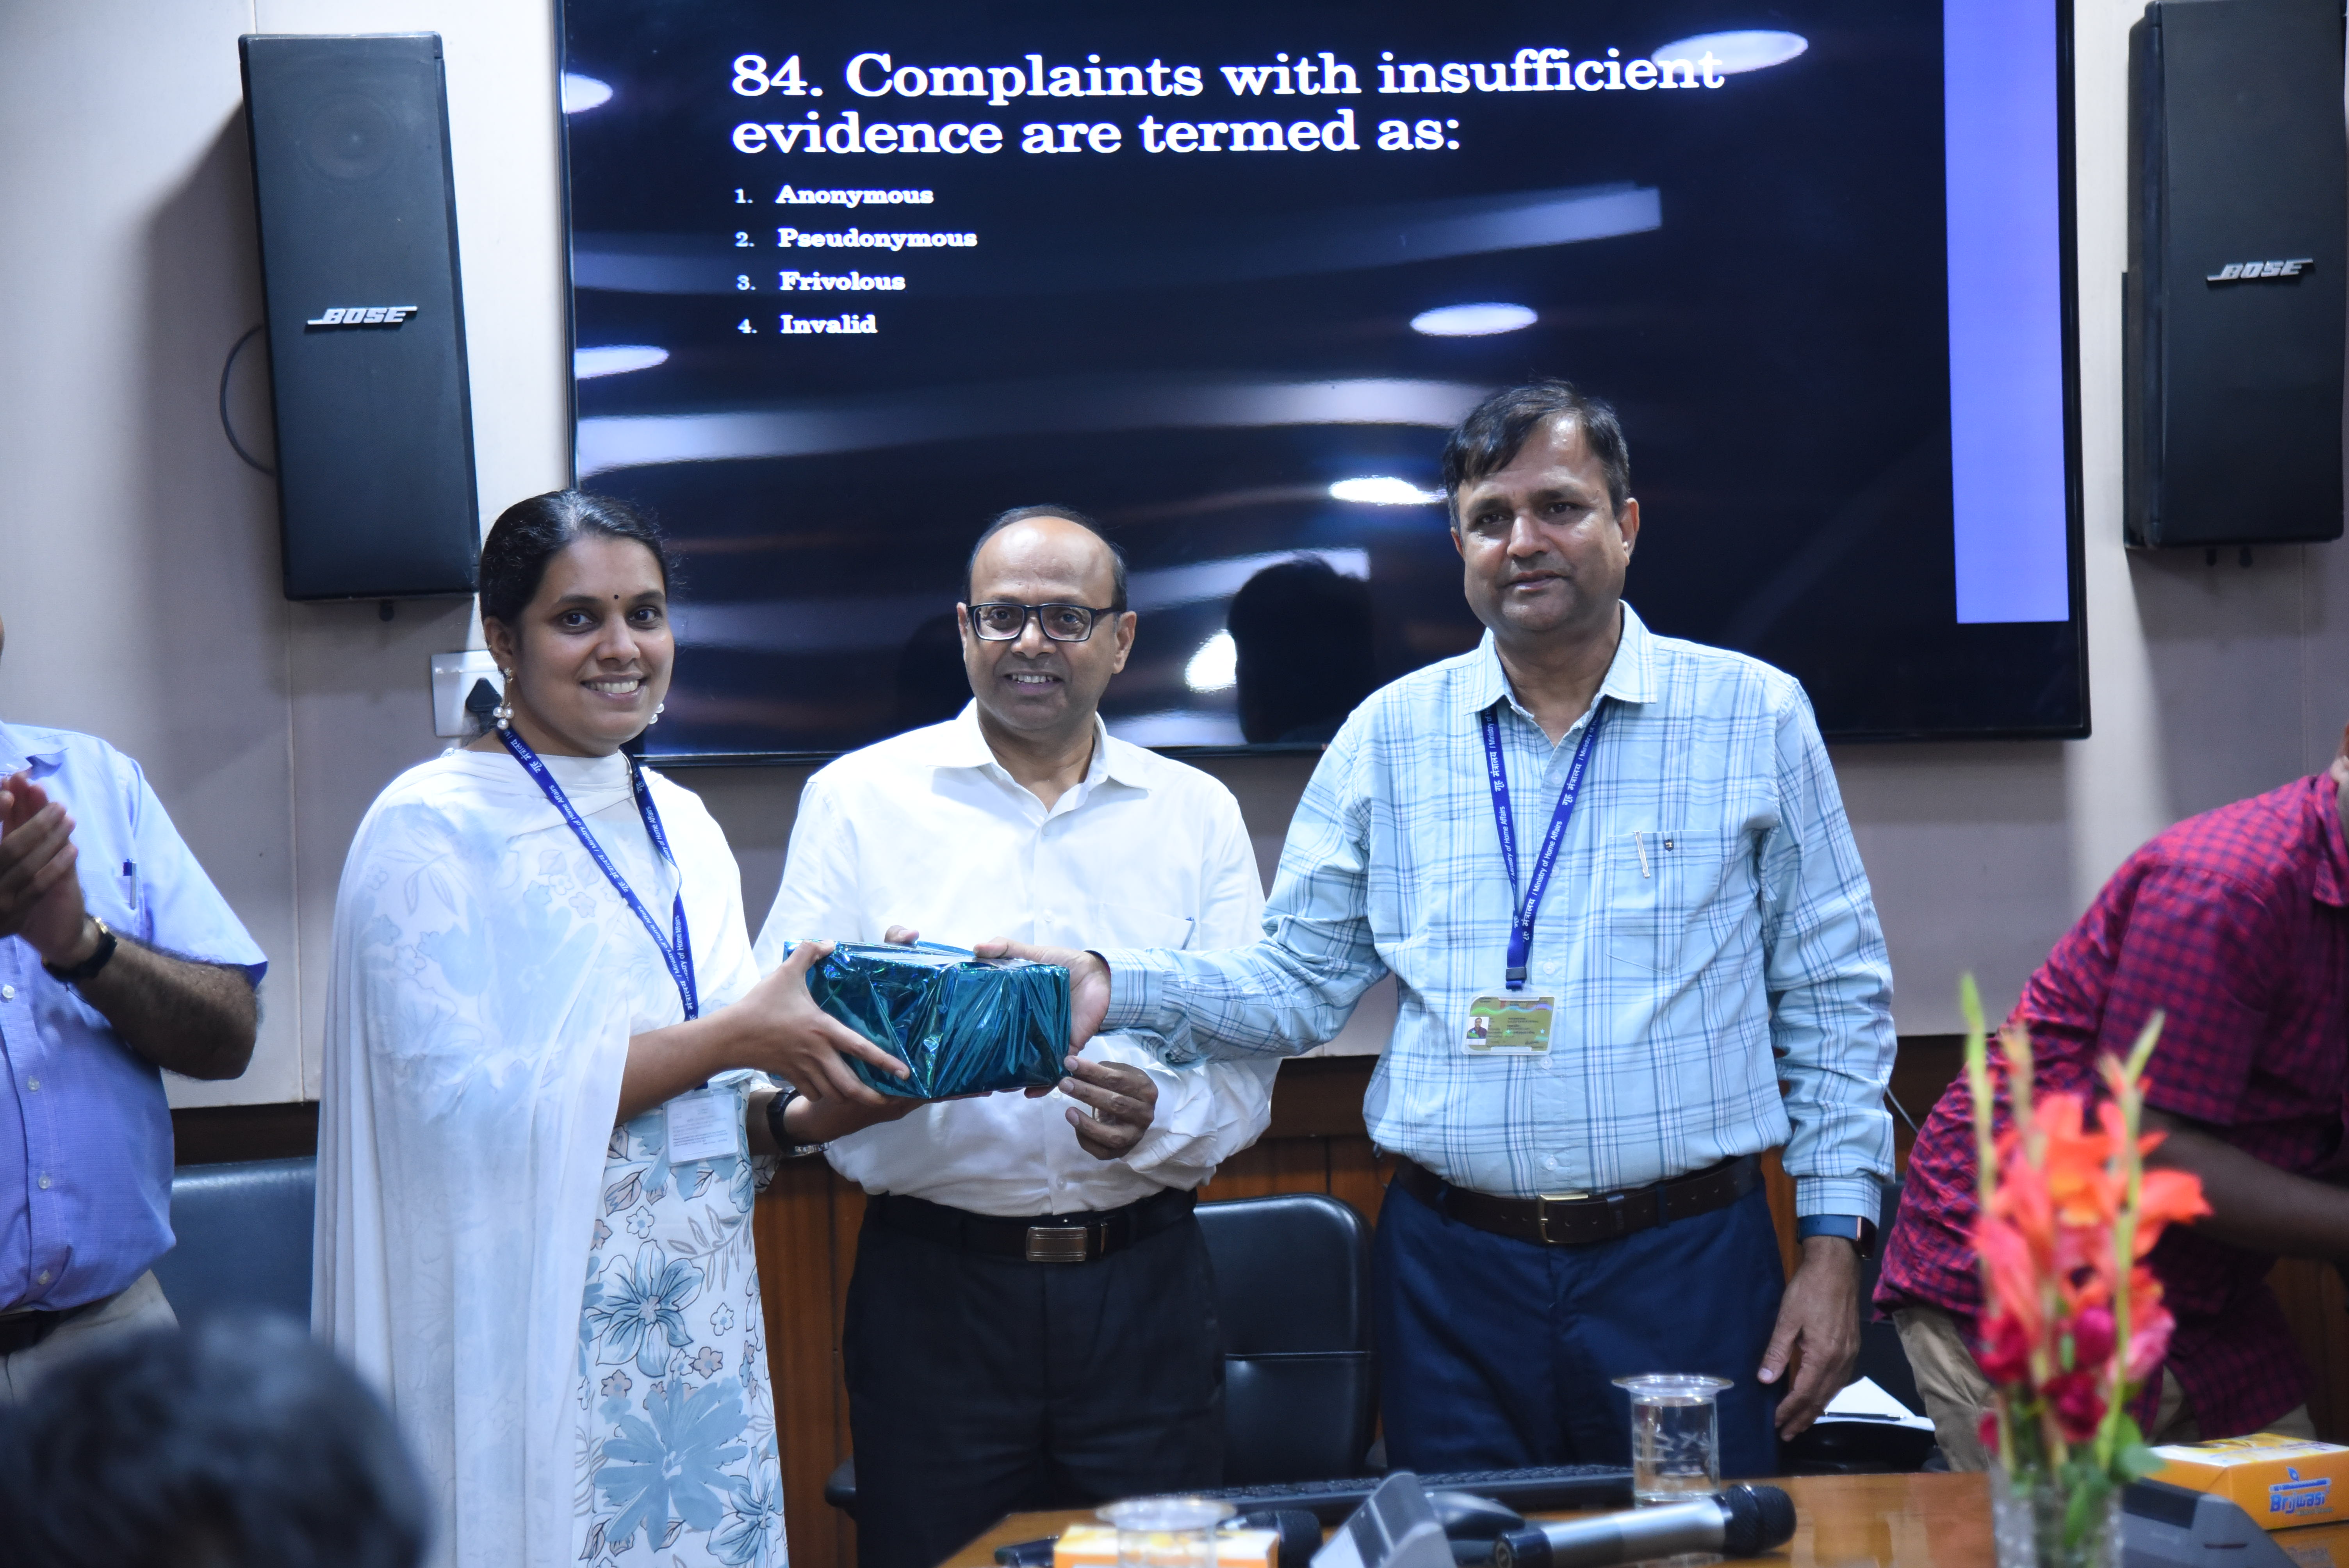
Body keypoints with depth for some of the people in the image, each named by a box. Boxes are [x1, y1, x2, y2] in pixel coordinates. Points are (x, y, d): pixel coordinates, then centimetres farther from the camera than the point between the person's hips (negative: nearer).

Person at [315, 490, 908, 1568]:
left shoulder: (682, 827, 13)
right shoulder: (434, 831, -8)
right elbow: (465, 1103, -19)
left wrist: (812, 1103, -5)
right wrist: (732, 1037, -18)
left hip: (701, 1320, 6)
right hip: (536, 1335, -6)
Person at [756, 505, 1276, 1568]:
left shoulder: (1197, 814, 10)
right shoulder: (858, 798, 4)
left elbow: (1249, 1062, 4)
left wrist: (1158, 1121, -17)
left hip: (1141, 1280, 2)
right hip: (933, 1279, -1)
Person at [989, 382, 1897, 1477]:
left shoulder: (1755, 718, 3)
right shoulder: (1389, 738, 7)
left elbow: (1835, 999, 6)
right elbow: (1295, 984, 8)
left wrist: (1835, 1242, 1)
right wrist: (1112, 988, -9)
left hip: (1687, 1264, -1)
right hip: (1452, 1273, 2)